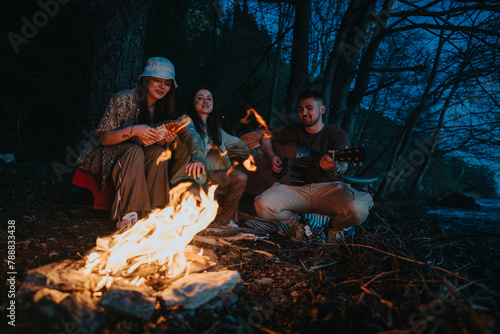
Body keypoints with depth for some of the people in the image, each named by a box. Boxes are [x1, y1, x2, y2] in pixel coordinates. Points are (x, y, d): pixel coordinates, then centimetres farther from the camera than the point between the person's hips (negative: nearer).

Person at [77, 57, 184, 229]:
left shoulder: (162, 108, 2)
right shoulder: (123, 99, -16)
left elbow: (155, 142, 3)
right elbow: (103, 138, -18)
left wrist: (165, 139, -21)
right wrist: (133, 130, -34)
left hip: (135, 158, 5)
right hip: (106, 156, -5)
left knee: (159, 152, -23)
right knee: (134, 150, -34)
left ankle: (150, 211, -23)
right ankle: (128, 215, -38)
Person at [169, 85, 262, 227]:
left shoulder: (214, 128, 18)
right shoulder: (186, 120, -4)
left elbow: (233, 142, 32)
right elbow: (192, 138, -28)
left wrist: (253, 152, 42)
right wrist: (197, 158, -48)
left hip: (206, 175, 7)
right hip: (186, 177, -7)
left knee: (240, 177, -15)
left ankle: (223, 221, -1)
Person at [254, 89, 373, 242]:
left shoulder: (337, 134, 2)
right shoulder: (293, 130, 14)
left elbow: (343, 167, -13)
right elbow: (265, 138, 24)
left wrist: (335, 169, -38)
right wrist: (272, 156, 3)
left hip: (329, 187, -2)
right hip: (297, 188, 2)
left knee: (358, 210, -34)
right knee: (262, 206, -27)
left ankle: (336, 227, 7)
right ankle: (297, 222, 7)